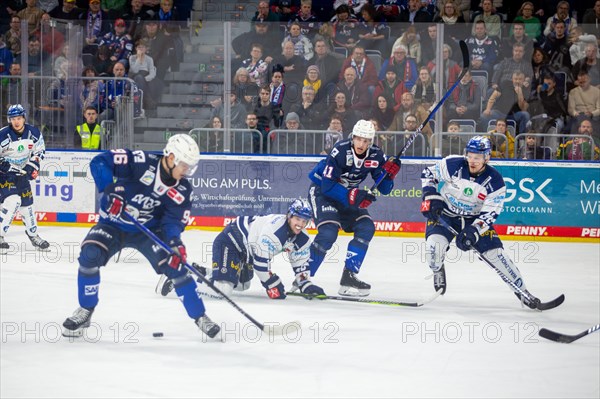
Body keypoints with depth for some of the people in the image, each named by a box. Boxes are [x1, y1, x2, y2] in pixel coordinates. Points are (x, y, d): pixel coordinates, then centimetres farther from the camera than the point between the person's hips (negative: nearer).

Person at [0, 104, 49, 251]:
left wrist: (34, 165, -4)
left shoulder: (34, 133, -7)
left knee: (27, 203, 12)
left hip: (22, 172, 5)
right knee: (13, 201, -21)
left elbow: (39, 150, 9)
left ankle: (33, 234, 28)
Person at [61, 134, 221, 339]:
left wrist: (174, 242, -31)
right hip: (113, 224, -2)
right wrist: (111, 190, -36)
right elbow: (99, 162, -26)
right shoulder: (140, 162, -24)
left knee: (174, 264, -14)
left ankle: (199, 316, 4)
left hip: (149, 229, 3)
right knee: (90, 255, -26)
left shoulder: (181, 190, -10)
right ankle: (85, 311, -5)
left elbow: (173, 220, -11)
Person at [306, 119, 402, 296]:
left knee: (366, 228, -7)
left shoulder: (376, 156, -12)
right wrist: (352, 195, -37)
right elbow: (327, 185, -28)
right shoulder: (340, 151, -29)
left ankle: (348, 278, -2)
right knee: (328, 232, -23)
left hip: (348, 193, 7)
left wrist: (390, 172, -26)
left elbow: (384, 189, -6)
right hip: (321, 190, -7)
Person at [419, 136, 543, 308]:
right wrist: (431, 198, -15)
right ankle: (437, 272, 8)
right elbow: (428, 173, -4)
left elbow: (490, 213, -16)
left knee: (495, 252, -9)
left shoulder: (495, 181, -16)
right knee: (435, 243, -27)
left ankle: (521, 291, 4)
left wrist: (473, 231, -29)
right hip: (444, 212, 0)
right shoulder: (453, 165, -18)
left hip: (475, 218, 1)